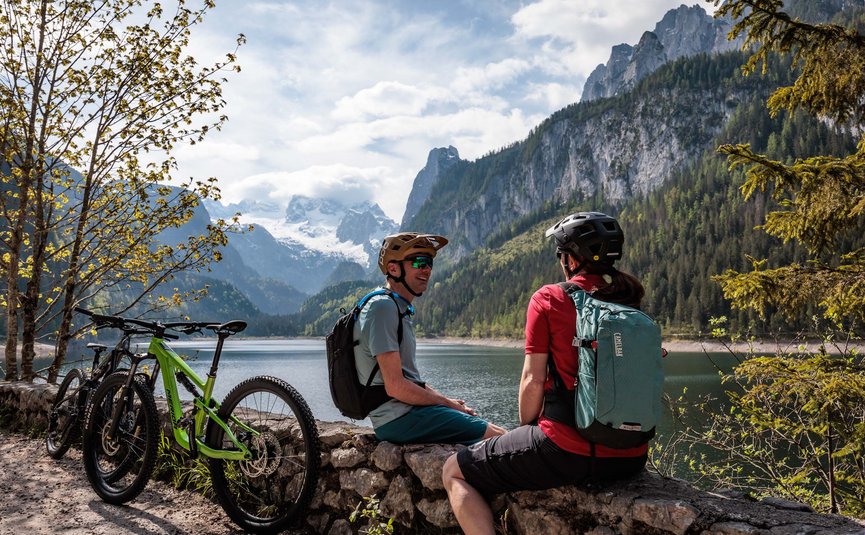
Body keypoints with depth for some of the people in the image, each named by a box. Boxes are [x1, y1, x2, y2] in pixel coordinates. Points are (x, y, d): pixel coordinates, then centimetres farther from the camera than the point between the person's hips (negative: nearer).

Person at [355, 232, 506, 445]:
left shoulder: (400, 310, 18)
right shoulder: (383, 307, -14)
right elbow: (396, 386, -20)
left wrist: (449, 402, 7)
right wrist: (448, 403, -9)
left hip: (408, 410, 10)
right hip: (399, 418, -10)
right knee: (499, 436, -14)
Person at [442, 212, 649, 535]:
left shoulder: (548, 299, -7)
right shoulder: (631, 301, 9)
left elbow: (532, 381, -10)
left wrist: (526, 430, 8)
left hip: (569, 450, -7)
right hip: (630, 457, 7)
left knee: (453, 473, 9)